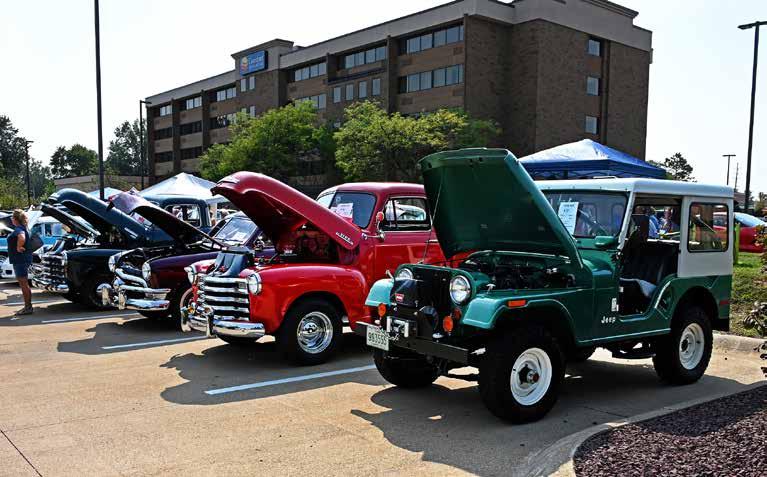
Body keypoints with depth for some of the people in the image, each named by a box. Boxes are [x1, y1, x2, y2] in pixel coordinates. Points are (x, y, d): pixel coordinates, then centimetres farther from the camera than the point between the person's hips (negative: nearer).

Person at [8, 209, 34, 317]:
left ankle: (28, 307, -1)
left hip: (20, 260, -10)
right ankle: (27, 307, 21)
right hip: (20, 260, 10)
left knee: (23, 284, -5)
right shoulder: (22, 228, 13)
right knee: (23, 284, 15)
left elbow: (22, 238, -41)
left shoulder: (18, 229, -18)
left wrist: (18, 248, -27)